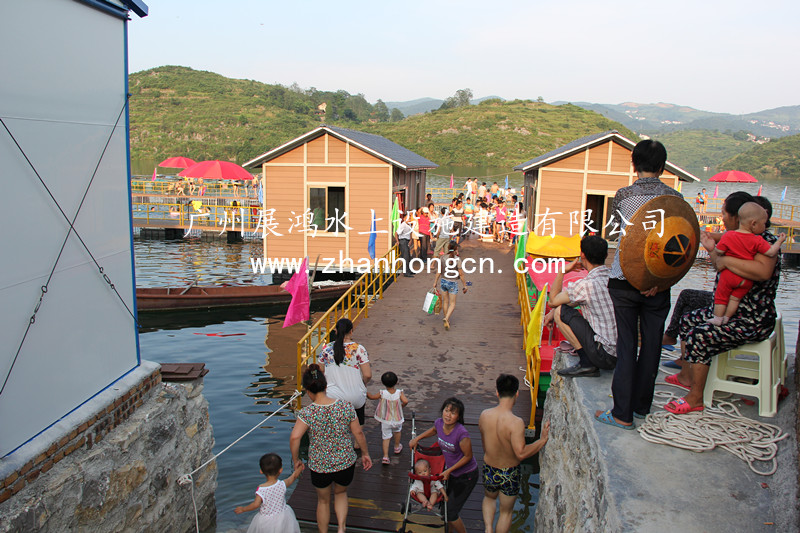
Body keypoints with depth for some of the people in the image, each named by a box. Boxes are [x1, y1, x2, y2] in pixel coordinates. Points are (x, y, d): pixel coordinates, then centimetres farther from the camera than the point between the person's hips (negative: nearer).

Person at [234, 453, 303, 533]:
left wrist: (243, 509, -6)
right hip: (282, 517, 2)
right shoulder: (282, 485, -12)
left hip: (266, 520, -2)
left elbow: (256, 504, -22)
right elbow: (293, 477, 4)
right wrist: (300, 468, 22)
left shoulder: (261, 489, -19)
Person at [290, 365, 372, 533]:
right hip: (346, 462, 2)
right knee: (341, 493, 32)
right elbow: (358, 433, -4)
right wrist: (365, 454, 11)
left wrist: (296, 460, -9)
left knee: (323, 500, 26)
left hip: (319, 466, -2)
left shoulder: (307, 413, -18)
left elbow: (294, 438, -26)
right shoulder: (346, 407, -11)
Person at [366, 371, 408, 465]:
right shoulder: (399, 393, -19)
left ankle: (385, 456, -1)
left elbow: (372, 396, -6)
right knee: (397, 431, 29)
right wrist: (402, 405, -10)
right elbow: (405, 401, -32)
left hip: (385, 420, -1)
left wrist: (366, 392, 12)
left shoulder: (382, 393, -18)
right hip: (397, 419, 1)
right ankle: (397, 447, 49)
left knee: (386, 438, 8)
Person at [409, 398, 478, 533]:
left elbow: (468, 456, -19)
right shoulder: (439, 423, -14)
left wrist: (449, 471, -15)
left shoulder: (462, 433, -33)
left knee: (450, 513, 0)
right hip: (450, 469, 6)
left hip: (466, 476, -6)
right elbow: (434, 430, 13)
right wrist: (417, 438, 7)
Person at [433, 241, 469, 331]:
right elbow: (461, 274, -11)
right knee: (452, 303, 8)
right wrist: (465, 286, -1)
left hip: (443, 281, 3)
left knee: (445, 301, 17)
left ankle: (446, 320, 28)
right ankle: (446, 319, -13)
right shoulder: (457, 260, -16)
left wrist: (435, 282, 10)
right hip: (453, 283, -3)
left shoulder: (442, 258, -7)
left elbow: (439, 272, -1)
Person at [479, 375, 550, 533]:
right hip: (509, 475, -4)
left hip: (489, 471, 4)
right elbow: (521, 453, -32)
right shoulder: (516, 423, -29)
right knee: (506, 511, 21)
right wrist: (542, 439, -22)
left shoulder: (484, 415, -13)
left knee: (489, 498, 34)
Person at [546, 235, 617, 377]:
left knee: (561, 311, -2)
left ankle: (586, 363, -2)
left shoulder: (586, 285, -18)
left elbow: (553, 301, 0)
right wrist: (554, 312, 21)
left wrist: (562, 271, 8)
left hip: (607, 357, -8)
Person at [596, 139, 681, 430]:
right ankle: (641, 406, 26)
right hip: (658, 283, 1)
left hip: (624, 279, -1)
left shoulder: (623, 195, -6)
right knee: (651, 344, 13)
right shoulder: (674, 197, -2)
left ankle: (623, 413, 7)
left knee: (626, 345, 5)